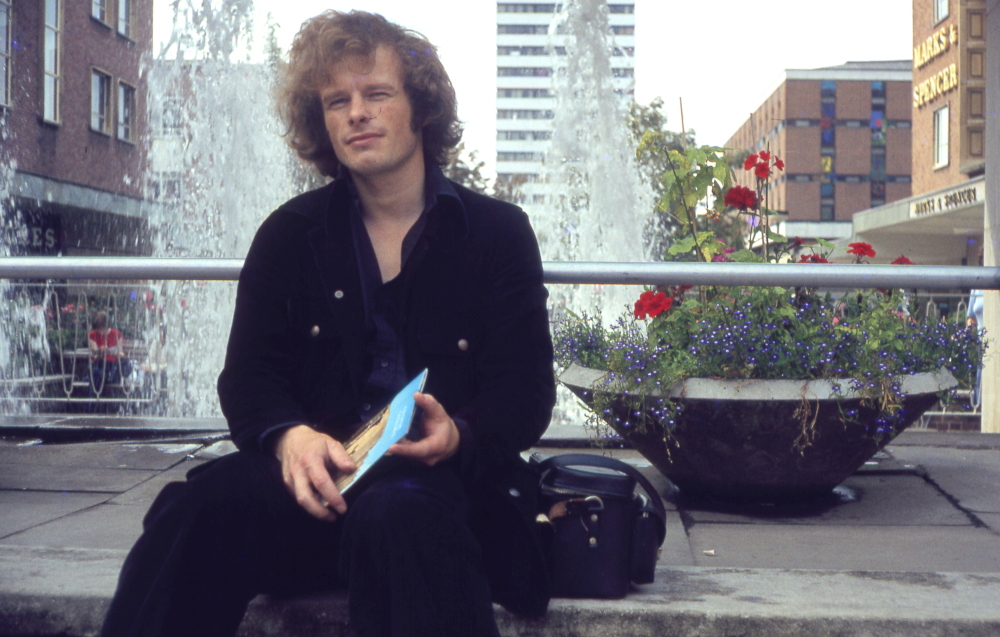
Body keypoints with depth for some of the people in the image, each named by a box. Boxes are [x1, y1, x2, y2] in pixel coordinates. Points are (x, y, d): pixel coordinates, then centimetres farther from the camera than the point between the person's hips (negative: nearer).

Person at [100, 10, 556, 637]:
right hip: (316, 476, 2)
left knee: (396, 513, -38)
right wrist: (289, 437, -19)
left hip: (448, 476, -2)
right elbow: (249, 378, 6)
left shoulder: (499, 231, 6)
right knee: (199, 507, -29)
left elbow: (525, 394, 1)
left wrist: (456, 436, -22)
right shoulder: (289, 234, 12)